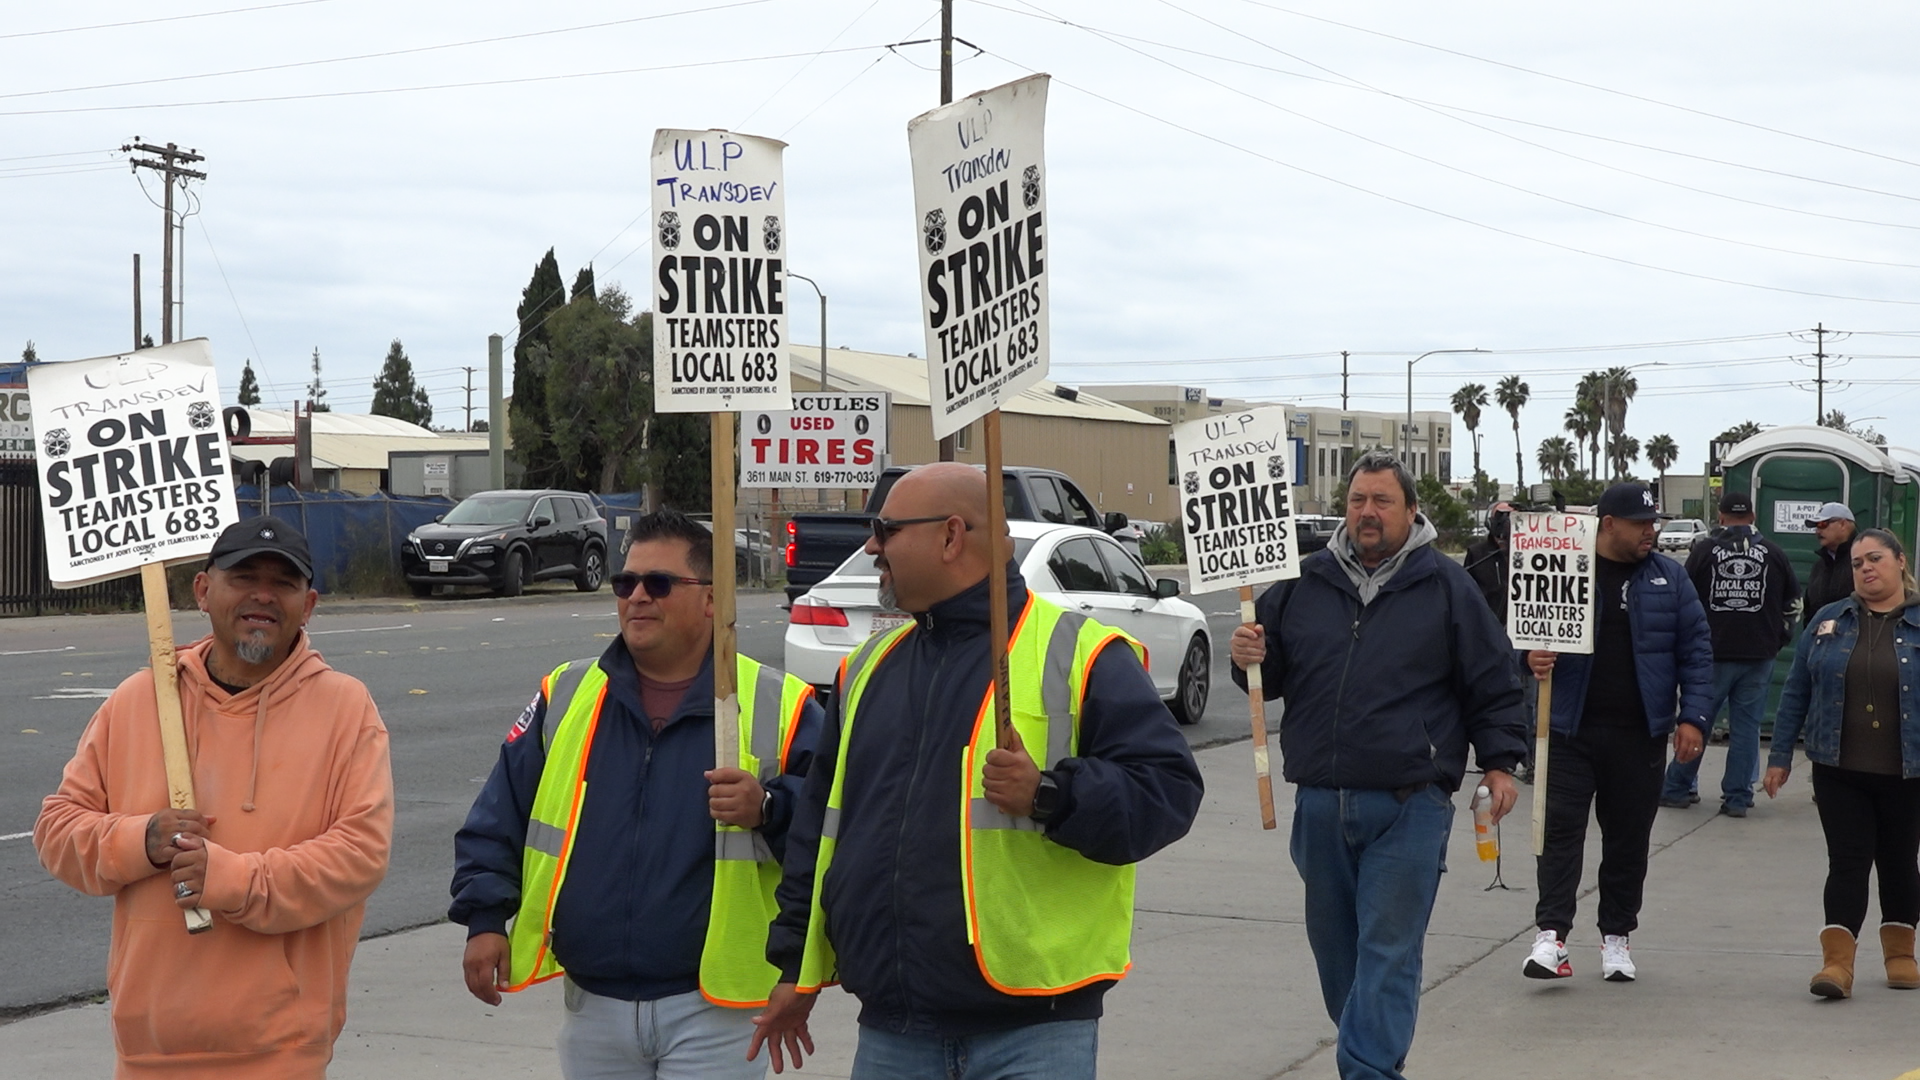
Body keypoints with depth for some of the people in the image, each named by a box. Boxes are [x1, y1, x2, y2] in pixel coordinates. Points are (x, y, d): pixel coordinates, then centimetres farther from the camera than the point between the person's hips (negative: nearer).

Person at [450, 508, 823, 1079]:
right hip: (593, 1010, 4)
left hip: (713, 1012, -4)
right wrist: (485, 918, 2)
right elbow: (497, 817, 12)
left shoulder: (778, 705, -2)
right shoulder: (566, 695, 9)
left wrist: (768, 809, -24)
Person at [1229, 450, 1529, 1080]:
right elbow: (1272, 674, 17)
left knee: (1388, 949, -6)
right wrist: (1249, 659, -5)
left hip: (1408, 807, -4)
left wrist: (1499, 762, -1)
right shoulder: (1304, 582, 9)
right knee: (1334, 944, 13)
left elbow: (1492, 684, 5)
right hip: (1320, 803, 4)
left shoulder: (1447, 587, 1)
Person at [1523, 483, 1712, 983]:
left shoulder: (1668, 576, 6)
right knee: (1560, 829, -8)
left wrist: (1692, 717, -4)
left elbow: (1696, 649, 5)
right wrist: (1531, 657, -18)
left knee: (1629, 839, 8)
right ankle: (1551, 934, -9)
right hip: (1571, 730, -2)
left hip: (1640, 735, 2)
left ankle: (1616, 937, 18)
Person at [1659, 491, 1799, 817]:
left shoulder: (1703, 552, -4)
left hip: (1713, 652, -1)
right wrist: (1778, 640, 24)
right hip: (1759, 655, 1)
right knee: (1746, 725, 5)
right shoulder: (1774, 554, 3)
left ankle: (1678, 788, 14)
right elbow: (1792, 601, 12)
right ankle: (1738, 797, 6)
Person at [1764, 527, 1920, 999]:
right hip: (1840, 772, 1)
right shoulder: (1830, 621, 5)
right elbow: (1796, 690, 8)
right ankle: (1837, 962, -7)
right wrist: (1780, 755, 5)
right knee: (1847, 862, -4)